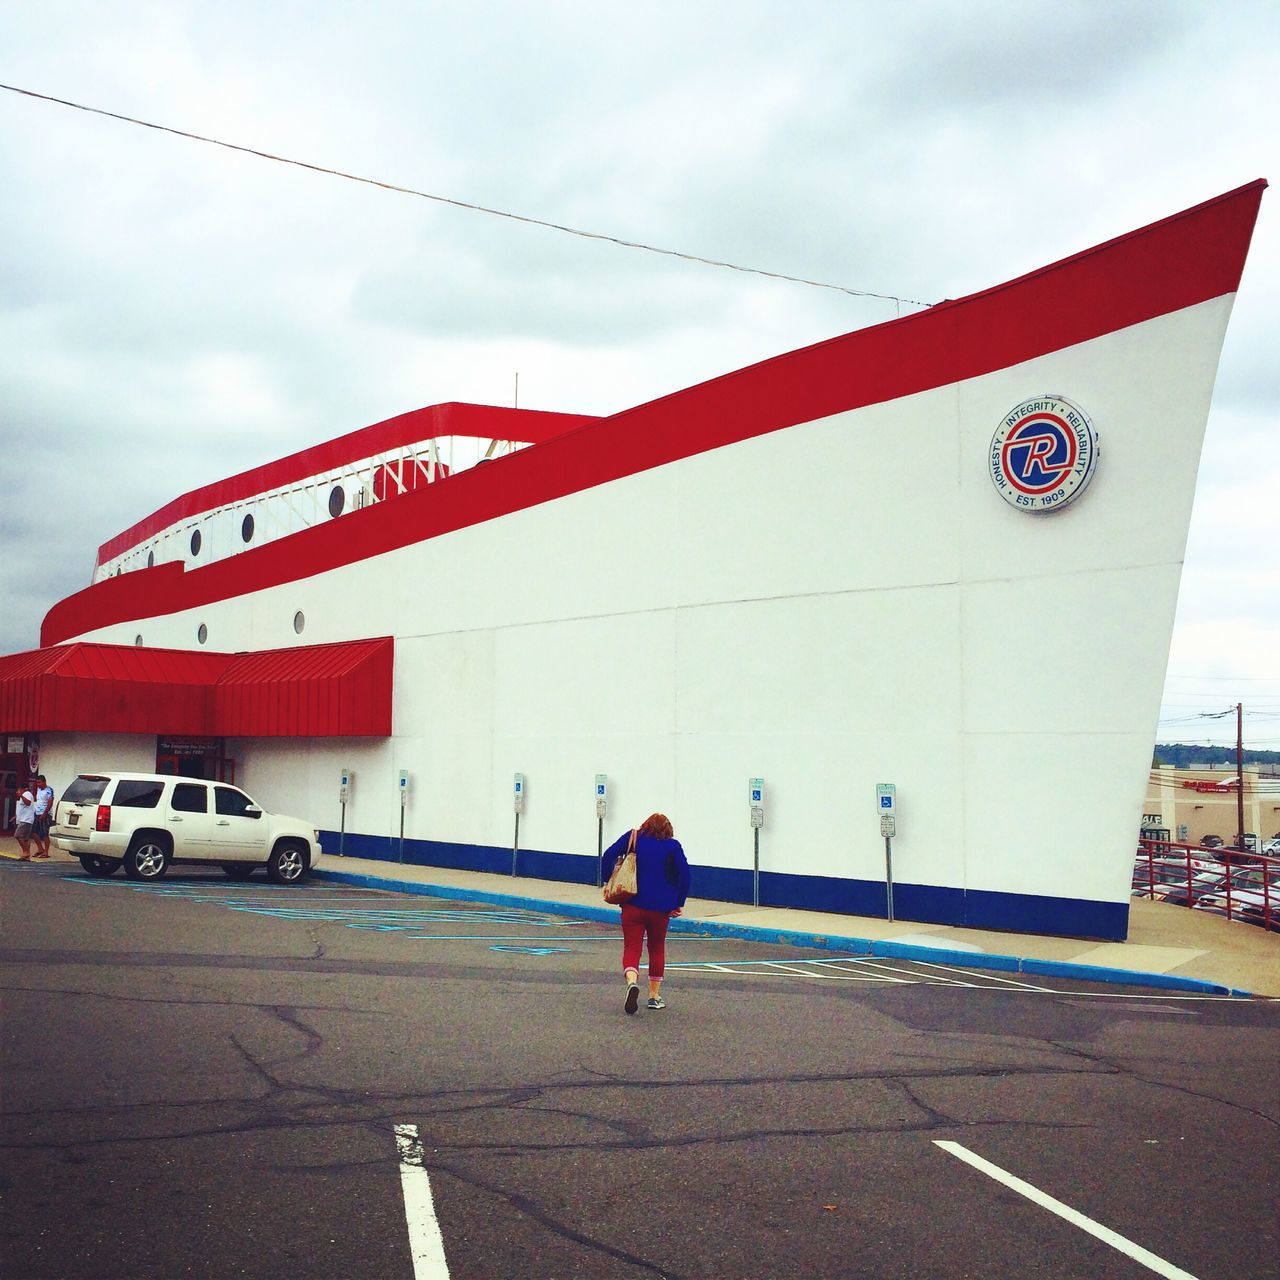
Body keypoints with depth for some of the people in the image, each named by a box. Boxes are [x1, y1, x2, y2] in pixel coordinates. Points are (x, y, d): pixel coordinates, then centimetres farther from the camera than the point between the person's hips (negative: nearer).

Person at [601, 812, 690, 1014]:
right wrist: (679, 903, 0)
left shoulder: (633, 837, 6)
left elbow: (608, 856, -4)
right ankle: (655, 996, 21)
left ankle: (632, 982, -29)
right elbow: (684, 873, -7)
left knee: (631, 948, -1)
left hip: (633, 904, 0)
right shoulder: (673, 845, 4)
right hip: (661, 908, 1)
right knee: (657, 949, 17)